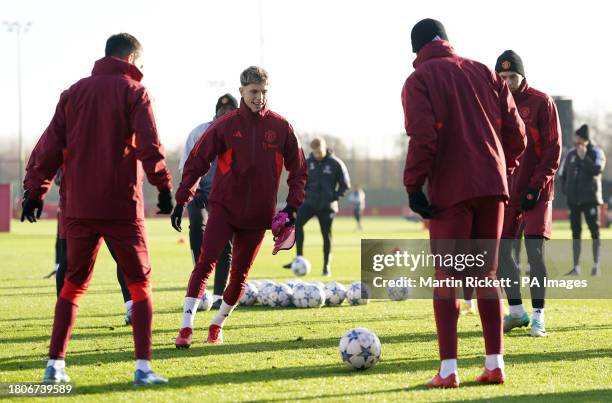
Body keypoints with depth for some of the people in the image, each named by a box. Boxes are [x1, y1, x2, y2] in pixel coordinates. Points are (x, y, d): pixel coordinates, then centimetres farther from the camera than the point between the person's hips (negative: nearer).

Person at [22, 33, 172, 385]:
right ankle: (143, 367, -5)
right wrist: (164, 186, -6)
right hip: (122, 207, -4)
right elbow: (149, 144, -13)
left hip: (79, 208, 4)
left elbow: (49, 146, 8)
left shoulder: (74, 92, 10)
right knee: (140, 284, 5)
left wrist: (35, 190, 12)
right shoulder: (134, 92, -2)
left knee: (74, 284, 15)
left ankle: (55, 364, 9)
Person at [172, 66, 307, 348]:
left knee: (239, 274, 7)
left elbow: (298, 169, 9)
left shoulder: (280, 127, 0)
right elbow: (196, 161, -1)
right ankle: (186, 328, -18)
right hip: (224, 207, -2)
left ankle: (217, 325, 28)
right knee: (205, 263, -17)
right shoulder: (226, 125, -4)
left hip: (258, 215, 2)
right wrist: (181, 201, -5)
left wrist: (293, 206, 0)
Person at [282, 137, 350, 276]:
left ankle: (327, 266, 14)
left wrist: (334, 197, -8)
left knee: (326, 234, 2)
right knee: (297, 223, -21)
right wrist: (305, 193, 3)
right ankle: (299, 258, -16)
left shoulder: (336, 164, -6)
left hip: (327, 206, -2)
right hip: (310, 202, 2)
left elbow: (345, 184, 0)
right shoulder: (308, 162, 2)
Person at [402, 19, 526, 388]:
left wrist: (413, 184, -11)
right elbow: (515, 129, 9)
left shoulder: (420, 80, -1)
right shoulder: (484, 73, 14)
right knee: (487, 274, 11)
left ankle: (448, 370, -7)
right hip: (493, 185, 4)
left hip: (450, 190, -4)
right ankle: (495, 364, 7)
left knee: (446, 277, 0)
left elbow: (422, 136, -14)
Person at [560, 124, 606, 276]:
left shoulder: (596, 152, -3)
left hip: (590, 198, -4)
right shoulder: (571, 154, 10)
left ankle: (596, 265, 0)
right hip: (573, 199, 4)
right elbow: (563, 174, 18)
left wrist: (584, 157, -20)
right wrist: (565, 189, 7)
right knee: (576, 232, 6)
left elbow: (597, 169, -19)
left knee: (594, 231, -4)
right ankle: (576, 267, 9)